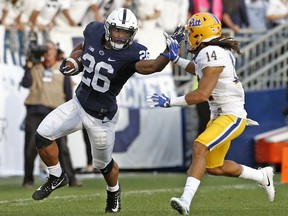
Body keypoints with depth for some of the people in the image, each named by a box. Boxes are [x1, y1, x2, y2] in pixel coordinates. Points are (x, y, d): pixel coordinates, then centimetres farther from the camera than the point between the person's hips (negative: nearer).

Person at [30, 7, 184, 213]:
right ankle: (57, 177, 20)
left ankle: (114, 193, 48)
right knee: (43, 135, -5)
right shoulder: (95, 31, -9)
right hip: (78, 104, 5)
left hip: (101, 117, -5)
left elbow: (153, 66, -45)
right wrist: (71, 60, -3)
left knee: (103, 164, 13)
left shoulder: (132, 53, -25)